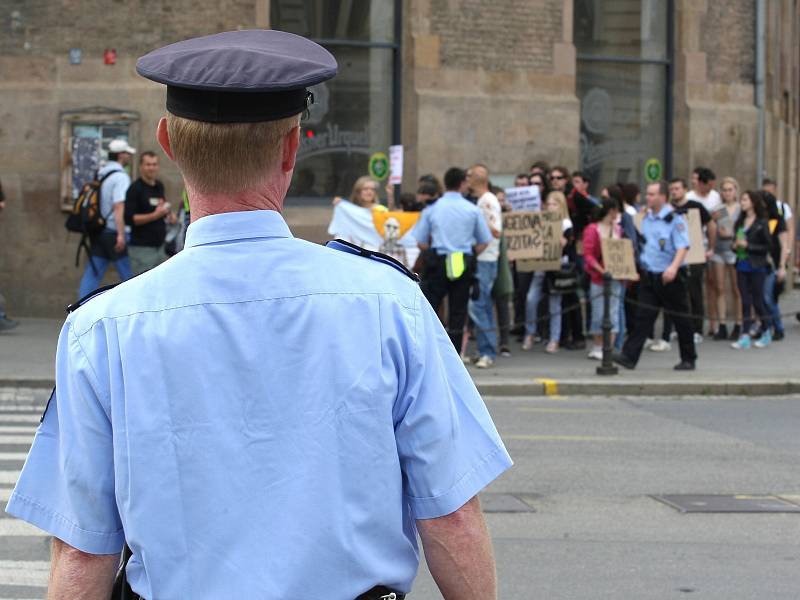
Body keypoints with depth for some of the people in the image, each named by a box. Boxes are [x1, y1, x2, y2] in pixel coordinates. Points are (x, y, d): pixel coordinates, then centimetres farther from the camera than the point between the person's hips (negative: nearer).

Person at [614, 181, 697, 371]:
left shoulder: (674, 219, -11)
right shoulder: (646, 218, 11)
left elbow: (683, 247, -19)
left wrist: (674, 266, -35)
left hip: (670, 277, -6)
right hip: (649, 275, 6)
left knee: (680, 318, 6)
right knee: (643, 316, -2)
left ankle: (688, 359, 17)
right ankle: (629, 356, -8)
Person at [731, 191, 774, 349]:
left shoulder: (762, 223, -7)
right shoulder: (740, 222, 9)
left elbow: (768, 246, -9)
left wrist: (747, 246, -14)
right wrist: (735, 246, -2)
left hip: (756, 266, -5)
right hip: (742, 265, 5)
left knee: (757, 300, 1)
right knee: (745, 302, 3)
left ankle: (766, 333, 19)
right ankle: (745, 337, 2)